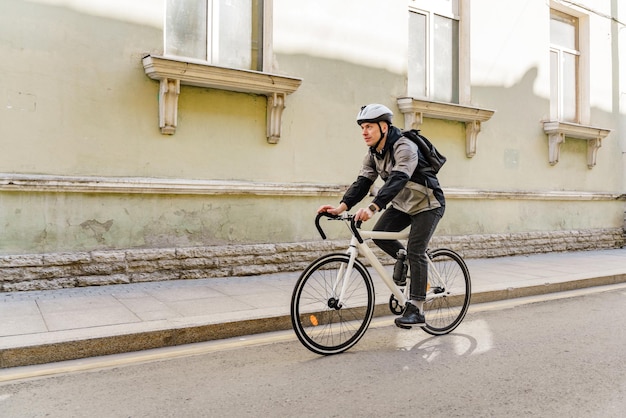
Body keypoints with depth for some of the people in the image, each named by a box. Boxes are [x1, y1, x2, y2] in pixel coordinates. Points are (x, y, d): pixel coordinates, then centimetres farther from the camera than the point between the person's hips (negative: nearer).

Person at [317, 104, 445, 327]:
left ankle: (416, 310, -7)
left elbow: (397, 180, -43)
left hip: (427, 204, -7)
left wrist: (372, 207, -57)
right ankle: (403, 258, 17)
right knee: (379, 234, -12)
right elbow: (363, 182, -11)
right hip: (403, 204, 7)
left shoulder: (404, 148, -28)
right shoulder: (373, 154, -3)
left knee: (415, 251, -15)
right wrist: (341, 207, -27)